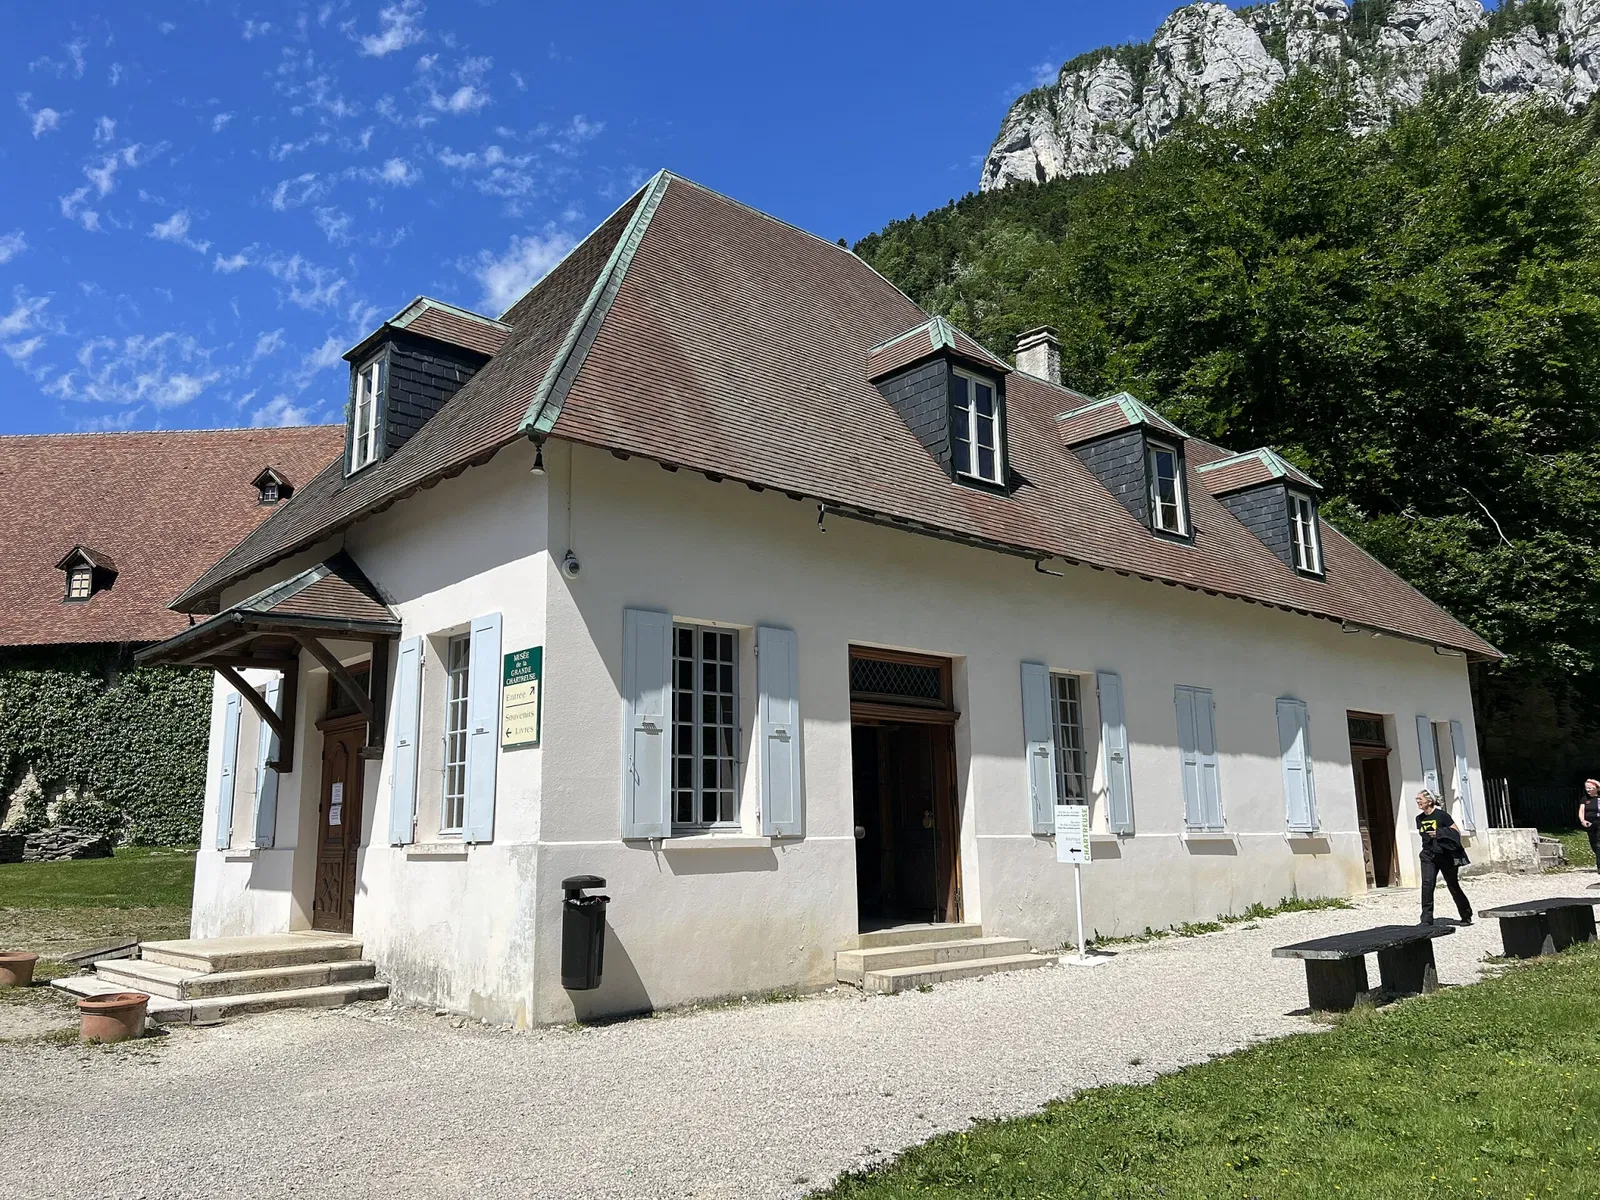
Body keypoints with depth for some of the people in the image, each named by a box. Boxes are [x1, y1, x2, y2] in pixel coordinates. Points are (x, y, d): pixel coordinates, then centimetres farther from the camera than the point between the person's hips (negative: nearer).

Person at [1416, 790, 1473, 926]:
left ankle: (1466, 916, 29)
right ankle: (1427, 919, -13)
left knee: (1453, 885, 7)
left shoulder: (1441, 815, -10)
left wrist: (1440, 833, -22)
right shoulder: (1419, 819, 7)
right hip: (1428, 856, 4)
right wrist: (1427, 846, 10)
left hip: (1445, 855, -4)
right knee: (1427, 884, -13)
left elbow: (1457, 832, -10)